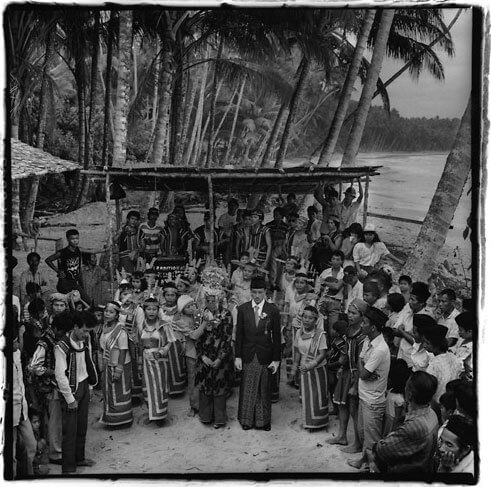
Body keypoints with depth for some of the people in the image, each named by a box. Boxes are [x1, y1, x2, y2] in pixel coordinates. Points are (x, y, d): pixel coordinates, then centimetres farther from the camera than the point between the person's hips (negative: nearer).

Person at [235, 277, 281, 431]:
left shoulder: (272, 310, -4)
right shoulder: (243, 309, 0)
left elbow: (277, 336, -1)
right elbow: (239, 334, 3)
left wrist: (276, 359, -3)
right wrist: (237, 356, -1)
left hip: (265, 356, -1)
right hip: (248, 356, 1)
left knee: (264, 389, 7)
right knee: (247, 388, 7)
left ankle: (264, 420, 22)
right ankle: (247, 419, 21)